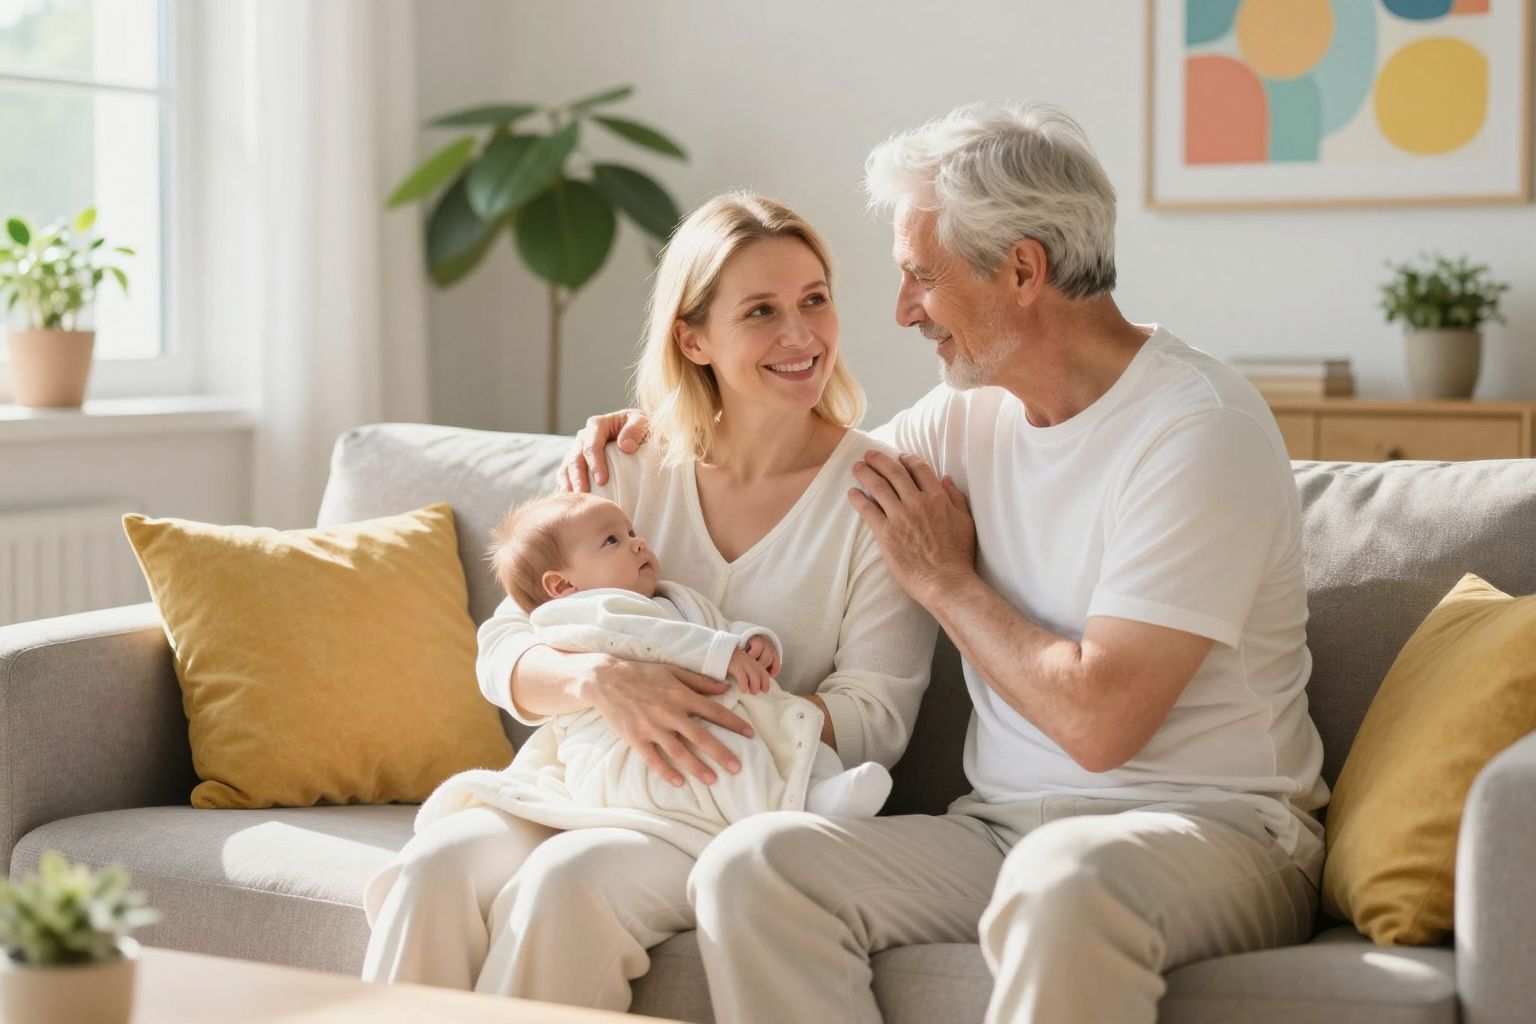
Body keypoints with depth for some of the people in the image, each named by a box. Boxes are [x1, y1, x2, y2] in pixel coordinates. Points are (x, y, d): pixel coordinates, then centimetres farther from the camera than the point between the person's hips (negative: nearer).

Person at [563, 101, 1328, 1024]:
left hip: (1210, 824, -7)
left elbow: (1098, 721, -21)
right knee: (752, 862, -20)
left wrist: (945, 579, -6)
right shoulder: (973, 413, 10)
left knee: (1063, 878, -42)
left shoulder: (1199, 428, -14)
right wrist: (659, 430, 16)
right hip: (1006, 827, 7)